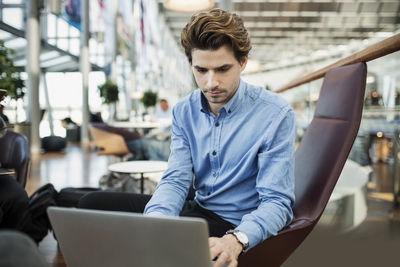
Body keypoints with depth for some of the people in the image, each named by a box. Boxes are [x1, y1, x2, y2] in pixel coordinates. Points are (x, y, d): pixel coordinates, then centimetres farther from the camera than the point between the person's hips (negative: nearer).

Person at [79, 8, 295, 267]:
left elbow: (277, 202, -18)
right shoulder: (184, 112, 0)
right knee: (94, 204, -6)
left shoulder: (276, 114, -16)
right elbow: (176, 180, -5)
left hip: (240, 224, -5)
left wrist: (235, 240, -38)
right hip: (198, 209, 5)